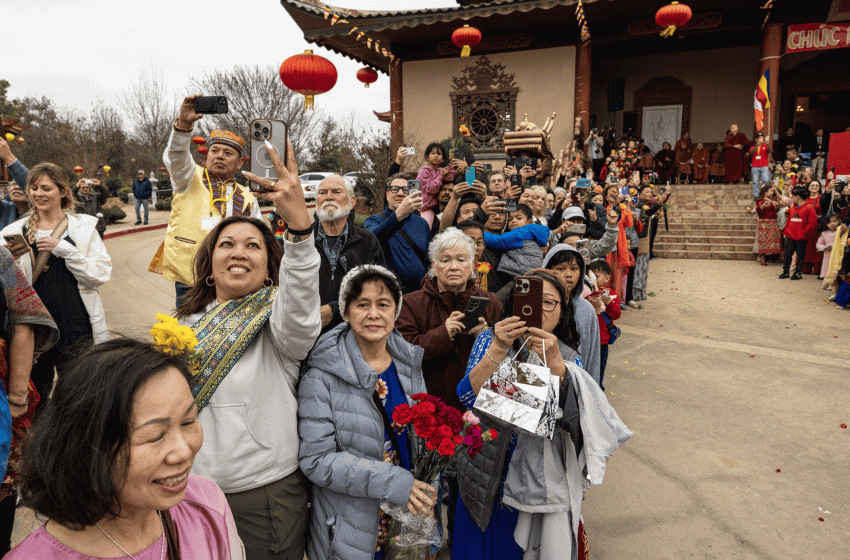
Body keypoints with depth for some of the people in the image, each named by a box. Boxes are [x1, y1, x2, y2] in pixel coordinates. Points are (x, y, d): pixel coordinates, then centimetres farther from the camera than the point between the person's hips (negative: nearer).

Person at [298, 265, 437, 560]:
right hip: (349, 527, -4)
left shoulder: (409, 362, 0)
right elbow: (316, 460, -19)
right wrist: (393, 482, -24)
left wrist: (427, 490, -3)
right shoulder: (322, 374, -17)